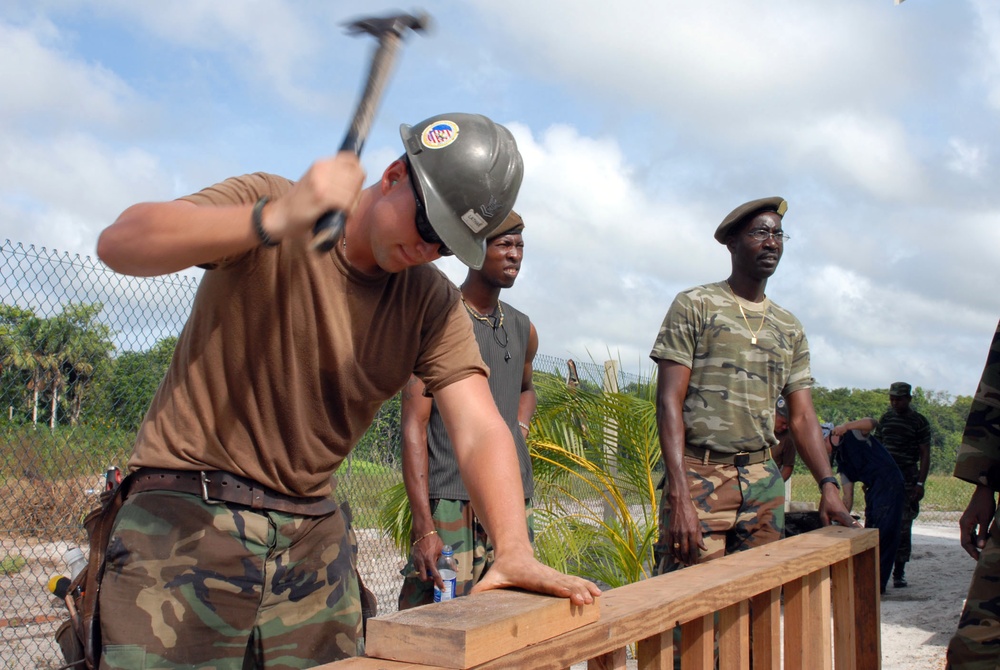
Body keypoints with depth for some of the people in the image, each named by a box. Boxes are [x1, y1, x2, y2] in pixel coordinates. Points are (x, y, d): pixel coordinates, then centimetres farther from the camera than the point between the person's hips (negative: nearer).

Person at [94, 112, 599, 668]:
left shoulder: (434, 304, 0)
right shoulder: (266, 202, -8)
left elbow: (480, 430, -12)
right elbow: (118, 243, -24)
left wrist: (514, 551, -29)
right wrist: (275, 221, -38)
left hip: (313, 533, 4)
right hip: (185, 516, -3)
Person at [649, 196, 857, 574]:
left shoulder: (790, 329, 15)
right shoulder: (695, 305, -1)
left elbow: (801, 417, 13)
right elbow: (669, 401, -8)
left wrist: (828, 485, -4)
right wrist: (679, 495, -18)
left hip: (763, 482, 5)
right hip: (700, 475, -5)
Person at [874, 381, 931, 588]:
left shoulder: (919, 422, 0)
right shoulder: (885, 419, 12)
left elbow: (925, 455, -2)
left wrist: (920, 483, -11)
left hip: (907, 480, -3)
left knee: (903, 528, 0)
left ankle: (899, 572, 8)